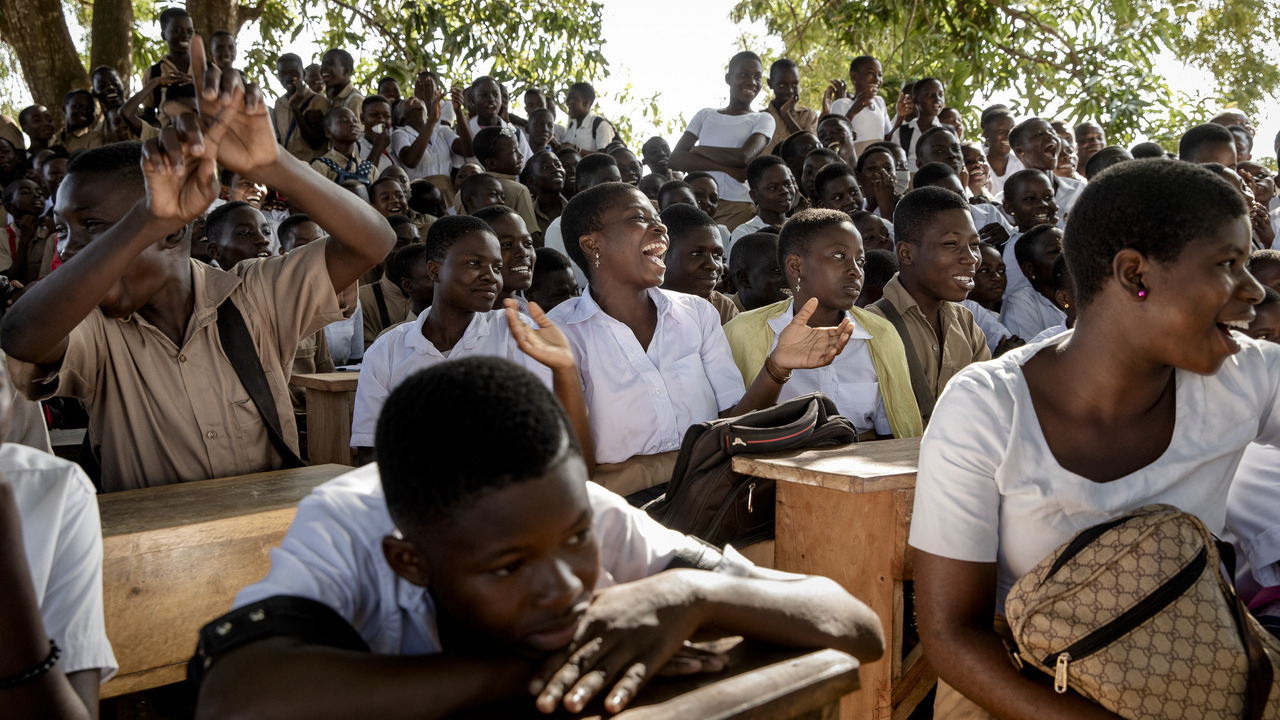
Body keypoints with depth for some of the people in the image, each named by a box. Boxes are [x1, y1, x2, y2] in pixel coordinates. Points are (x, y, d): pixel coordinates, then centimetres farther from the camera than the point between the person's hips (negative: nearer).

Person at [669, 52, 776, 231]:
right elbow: (674, 159, 3)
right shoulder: (705, 115, 17)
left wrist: (697, 149, 2)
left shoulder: (763, 120, 10)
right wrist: (727, 168, -8)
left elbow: (744, 157, -10)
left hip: (737, 208, -2)